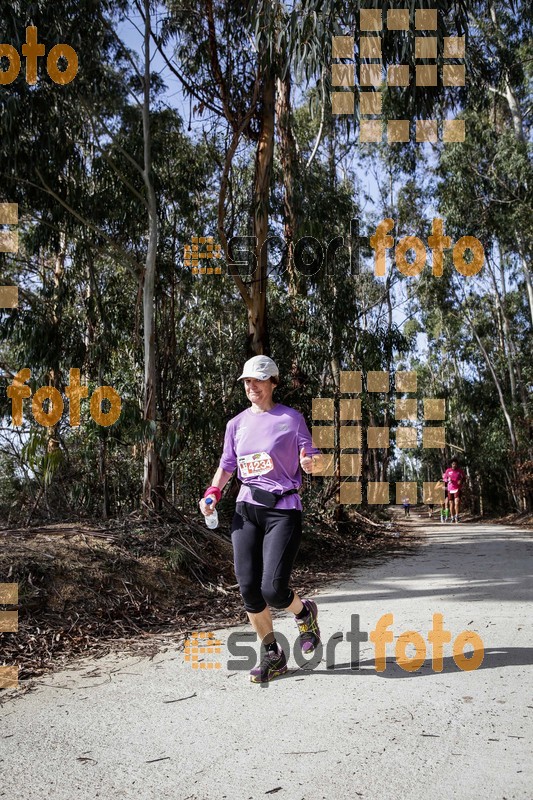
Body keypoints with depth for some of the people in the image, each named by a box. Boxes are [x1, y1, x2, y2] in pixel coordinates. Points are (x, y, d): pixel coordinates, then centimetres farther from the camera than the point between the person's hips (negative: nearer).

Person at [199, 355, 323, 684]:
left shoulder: (291, 418, -1)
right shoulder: (237, 424, 12)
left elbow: (315, 461, 1)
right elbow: (226, 466, 20)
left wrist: (312, 462, -23)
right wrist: (213, 493, 2)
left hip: (283, 511, -4)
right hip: (246, 510, 5)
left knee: (273, 589, -15)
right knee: (248, 589, -2)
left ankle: (305, 612, 22)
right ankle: (273, 656, 18)